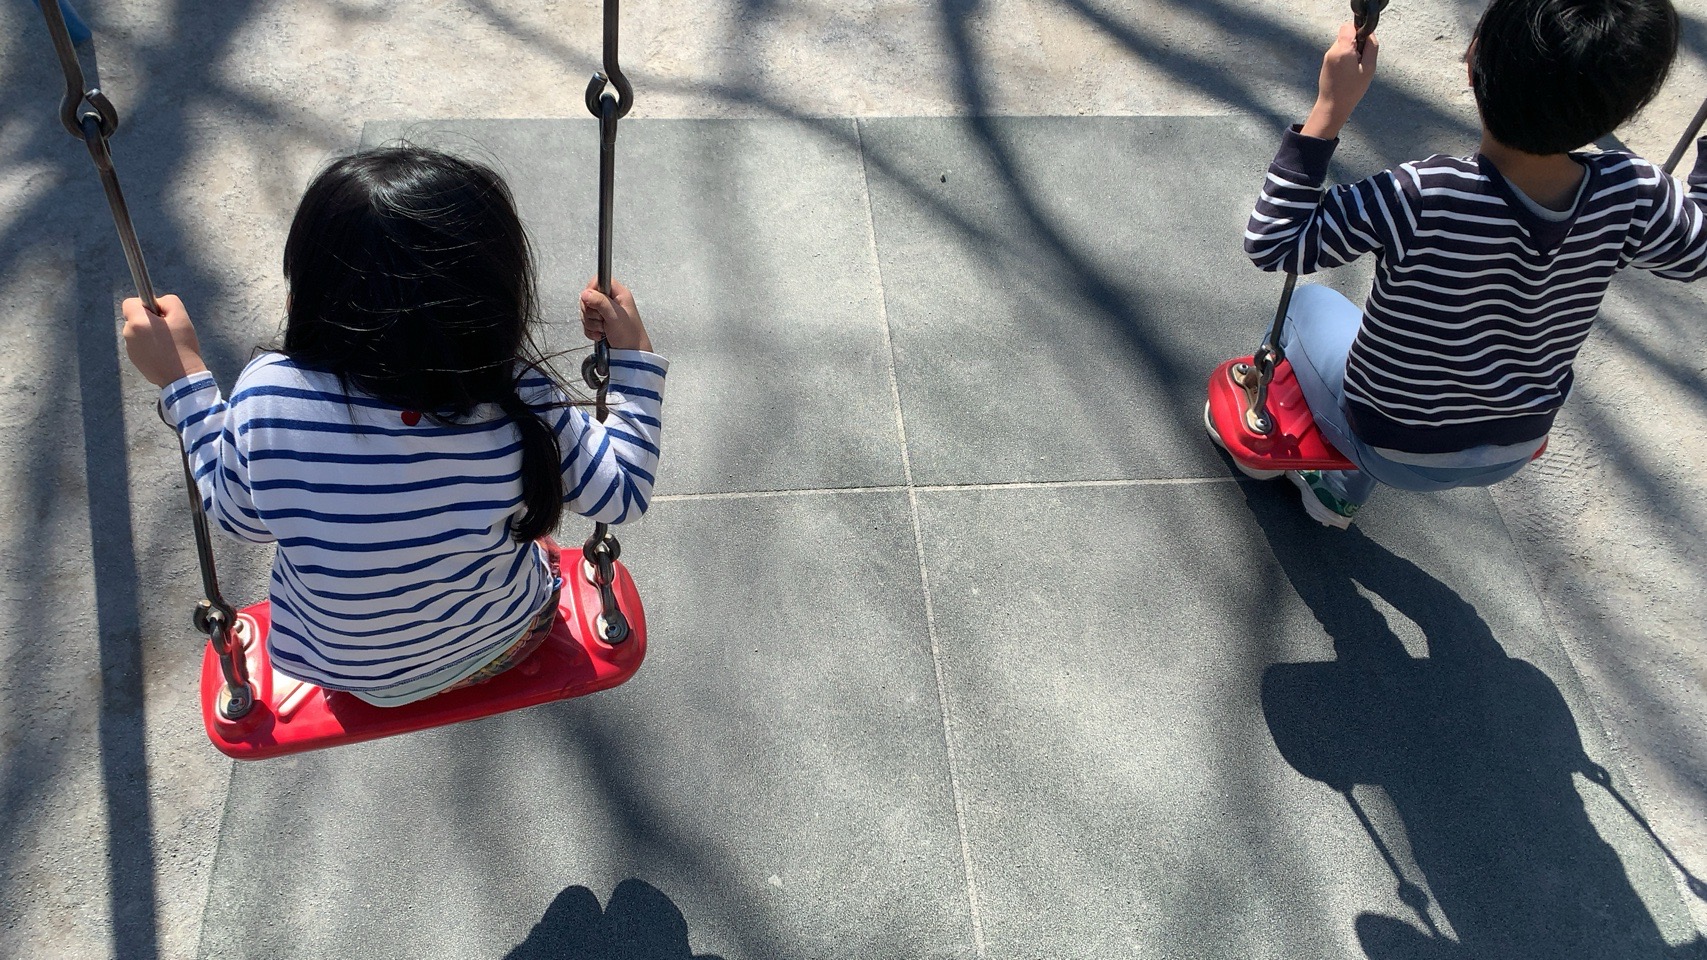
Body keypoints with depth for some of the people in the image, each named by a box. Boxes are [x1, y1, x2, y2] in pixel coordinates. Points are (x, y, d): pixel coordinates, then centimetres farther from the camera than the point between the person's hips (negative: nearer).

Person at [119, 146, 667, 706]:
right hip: (505, 645, -1)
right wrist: (632, 353, -10)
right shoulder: (522, 404, -34)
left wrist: (181, 379, -4)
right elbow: (624, 493, -17)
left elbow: (236, 514, -12)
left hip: (344, 672, 1)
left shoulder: (268, 397, -33)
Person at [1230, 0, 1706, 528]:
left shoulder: (1421, 200, -39)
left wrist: (1330, 107, -31)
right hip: (1510, 455, 4)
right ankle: (1341, 496, 51)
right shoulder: (1633, 195, -24)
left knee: (1307, 301, 23)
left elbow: (1269, 242, -28)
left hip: (1388, 452, -4)